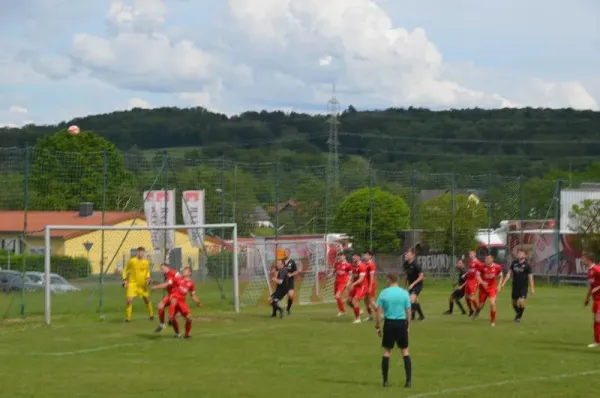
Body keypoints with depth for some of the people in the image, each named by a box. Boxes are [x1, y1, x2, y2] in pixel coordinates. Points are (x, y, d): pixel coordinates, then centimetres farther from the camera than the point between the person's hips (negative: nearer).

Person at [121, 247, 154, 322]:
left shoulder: (146, 262, 1)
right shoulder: (132, 261, -9)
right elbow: (125, 270, 1)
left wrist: (148, 278, 0)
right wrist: (124, 279, -8)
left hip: (142, 284, 4)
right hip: (132, 283, -4)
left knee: (147, 299, 16)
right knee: (129, 300, -18)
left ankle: (151, 315, 37)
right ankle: (128, 318, -6)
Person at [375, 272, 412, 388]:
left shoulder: (383, 293, -2)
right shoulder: (404, 293, -1)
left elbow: (379, 312, -3)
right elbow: (408, 312, 0)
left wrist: (378, 327, 5)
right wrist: (408, 325, 11)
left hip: (389, 323, 0)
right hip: (401, 323, 0)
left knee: (387, 351, 9)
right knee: (405, 351, 10)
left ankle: (385, 381, 10)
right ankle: (408, 380, 3)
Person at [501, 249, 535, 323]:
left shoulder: (527, 265, -8)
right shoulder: (514, 263, 3)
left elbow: (530, 277, -7)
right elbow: (509, 273, 8)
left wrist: (532, 288, -10)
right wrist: (504, 283, 3)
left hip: (523, 287, -4)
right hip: (515, 286, 4)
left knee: (521, 303, -15)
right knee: (514, 303, 11)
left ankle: (519, 317, 6)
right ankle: (517, 313, 39)